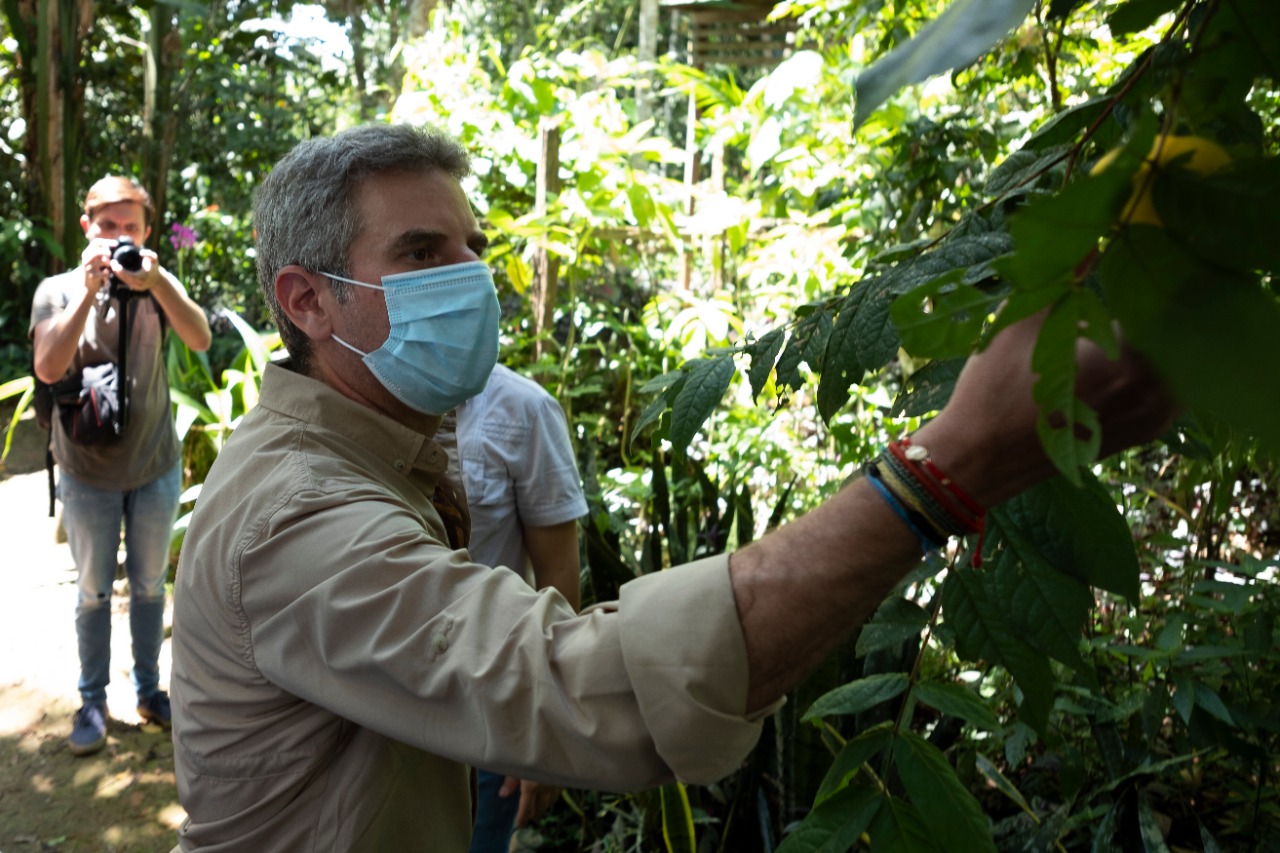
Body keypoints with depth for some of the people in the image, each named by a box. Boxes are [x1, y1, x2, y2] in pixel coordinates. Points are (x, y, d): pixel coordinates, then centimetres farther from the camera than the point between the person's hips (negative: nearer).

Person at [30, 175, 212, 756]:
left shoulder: (158, 285, -4)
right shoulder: (58, 290, -5)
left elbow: (200, 339, -22)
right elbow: (48, 368, -21)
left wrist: (156, 283, -37)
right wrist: (89, 291, -29)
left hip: (155, 468, 1)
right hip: (88, 473, -1)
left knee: (149, 585, 13)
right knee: (94, 591, 10)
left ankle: (149, 690, 27)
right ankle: (92, 701, 23)